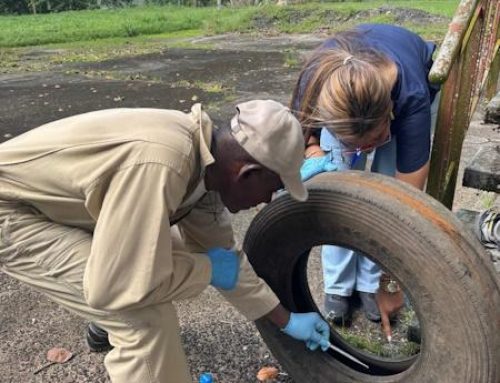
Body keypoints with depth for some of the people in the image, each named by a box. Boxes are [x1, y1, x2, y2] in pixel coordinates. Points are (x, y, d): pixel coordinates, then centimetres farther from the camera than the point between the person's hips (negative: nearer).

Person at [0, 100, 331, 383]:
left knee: (167, 248, 18)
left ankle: (108, 323, 44)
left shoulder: (206, 158, -5)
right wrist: (208, 269, -17)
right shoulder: (160, 163, -35)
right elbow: (115, 286, -33)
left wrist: (285, 320, 14)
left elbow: (220, 251, 6)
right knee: (147, 318, -21)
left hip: (47, 195, 9)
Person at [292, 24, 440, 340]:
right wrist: (316, 157, -39)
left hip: (419, 83, -1)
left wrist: (390, 283, -29)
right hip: (344, 101, 2)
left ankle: (371, 280, 5)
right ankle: (339, 285, 5)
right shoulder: (315, 85, -39)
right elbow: (303, 133, -15)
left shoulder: (412, 97, -44)